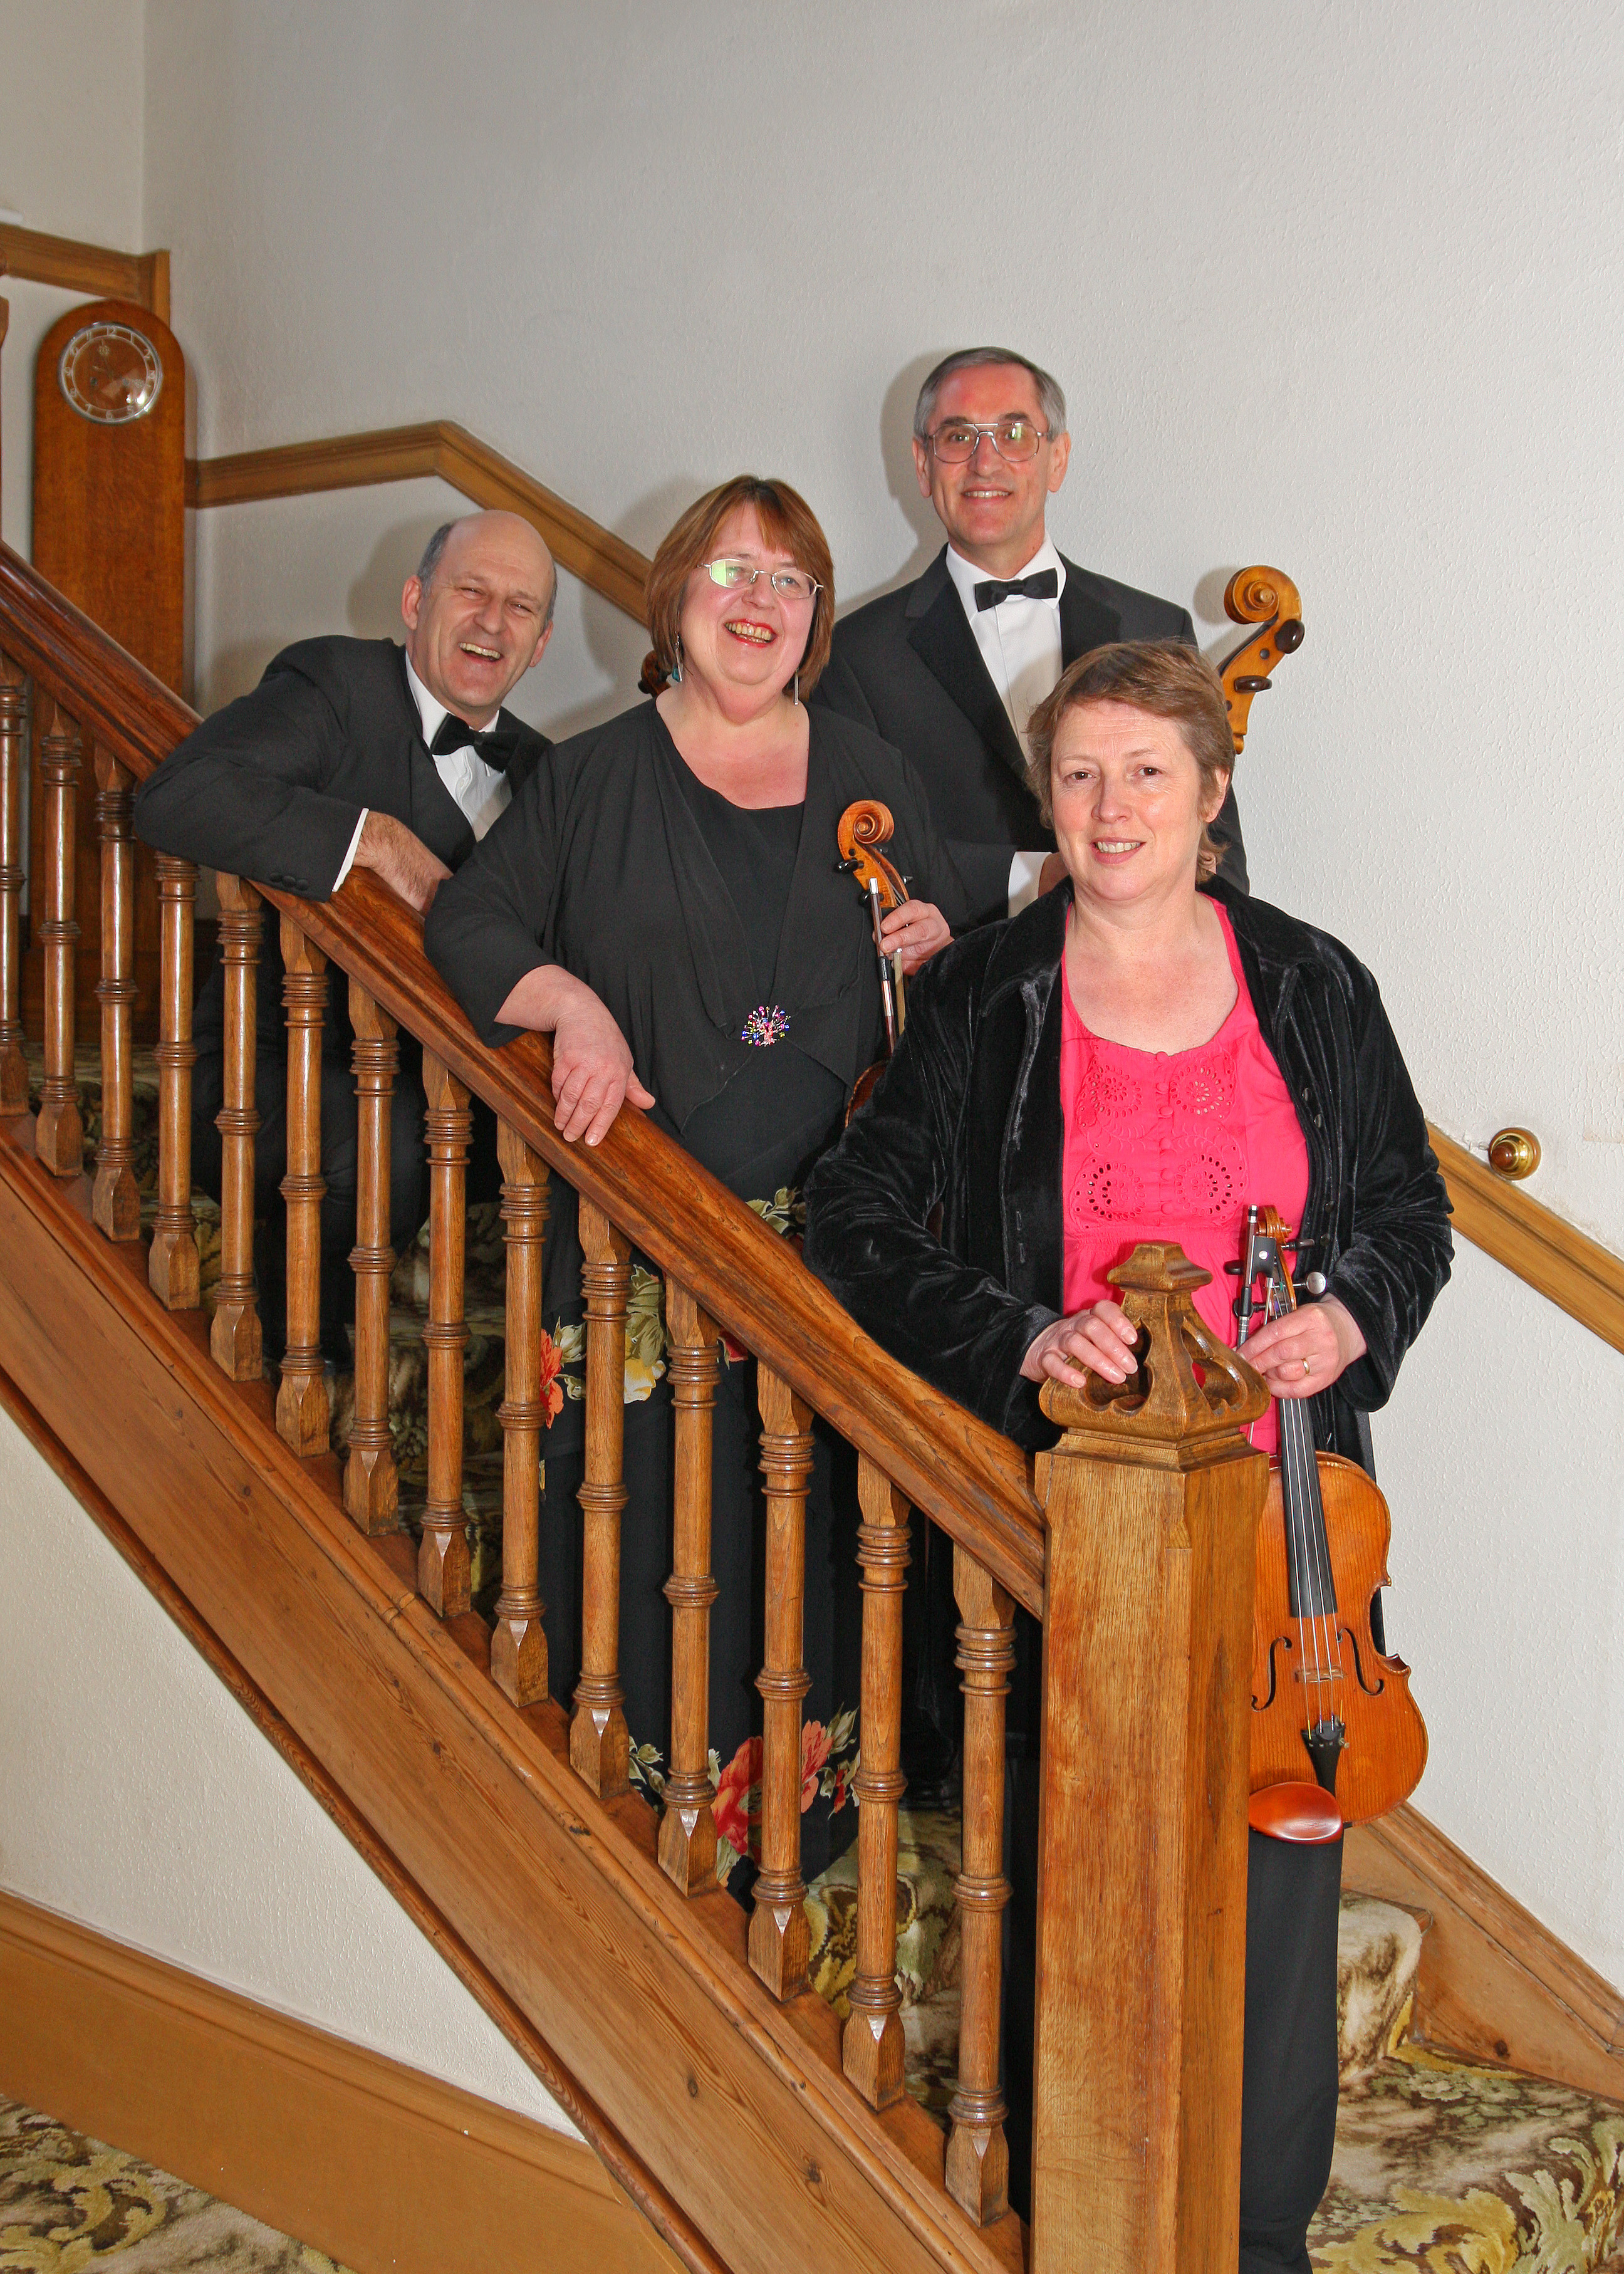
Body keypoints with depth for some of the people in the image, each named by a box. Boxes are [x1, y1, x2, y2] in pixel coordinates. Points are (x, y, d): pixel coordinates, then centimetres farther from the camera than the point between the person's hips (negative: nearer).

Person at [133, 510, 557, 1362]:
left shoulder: (536, 767, 16)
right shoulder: (334, 684, -6)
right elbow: (174, 796, -24)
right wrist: (375, 836, -27)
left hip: (427, 1077, 6)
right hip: (275, 1073, -6)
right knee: (383, 1141, -37)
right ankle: (297, 1359, -9)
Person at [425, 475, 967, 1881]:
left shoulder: (868, 774, 14)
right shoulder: (599, 779, 7)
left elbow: (957, 940, 23)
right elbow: (466, 924, 4)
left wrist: (938, 936, 0)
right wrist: (572, 1002, -12)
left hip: (835, 1222, 2)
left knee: (820, 1506, 0)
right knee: (662, 1507, -3)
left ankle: (809, 1801, 14)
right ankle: (669, 1786, 12)